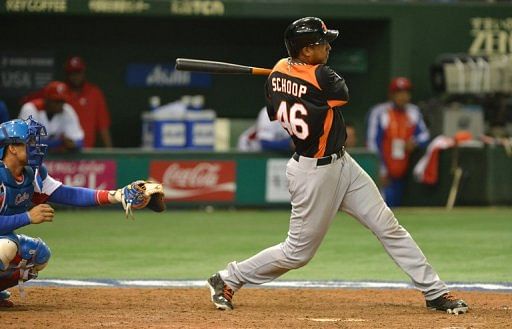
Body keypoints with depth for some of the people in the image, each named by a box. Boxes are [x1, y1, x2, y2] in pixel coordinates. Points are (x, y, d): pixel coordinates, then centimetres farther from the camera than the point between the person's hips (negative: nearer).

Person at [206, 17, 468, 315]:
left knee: (389, 227, 6)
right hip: (315, 174, -9)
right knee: (298, 252, 4)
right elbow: (343, 94, -4)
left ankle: (435, 292, 9)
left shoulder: (277, 73, -2)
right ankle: (228, 280, 21)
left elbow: (275, 114, 14)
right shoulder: (320, 76, -26)